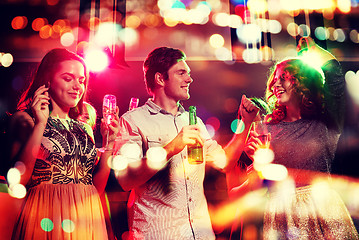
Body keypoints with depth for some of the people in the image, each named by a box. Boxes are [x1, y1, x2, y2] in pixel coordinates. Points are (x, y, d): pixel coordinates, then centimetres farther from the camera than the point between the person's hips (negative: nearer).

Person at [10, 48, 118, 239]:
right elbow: (17, 180, -14)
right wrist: (40, 124, -14)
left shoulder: (85, 128, 10)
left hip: (87, 219, 4)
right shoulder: (26, 120, 0)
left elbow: (97, 188, 7)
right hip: (46, 219, -4)